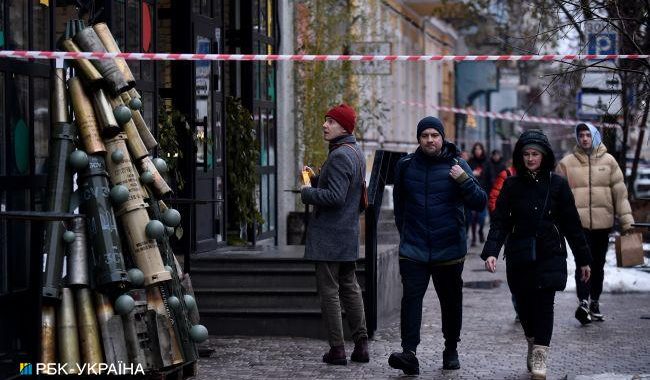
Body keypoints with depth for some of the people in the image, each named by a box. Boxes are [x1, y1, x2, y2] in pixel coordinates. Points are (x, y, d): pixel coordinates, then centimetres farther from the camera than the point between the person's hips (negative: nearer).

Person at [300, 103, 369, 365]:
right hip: (349, 234, 10)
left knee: (329, 290, -3)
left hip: (329, 236, -10)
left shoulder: (339, 156, -19)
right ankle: (361, 345, 18)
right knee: (350, 288, 15)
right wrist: (317, 179, 10)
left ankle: (337, 349, -1)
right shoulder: (356, 153, 13)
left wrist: (307, 192, -12)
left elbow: (335, 196, -25)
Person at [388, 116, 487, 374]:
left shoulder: (456, 165, -1)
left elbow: (480, 203, -6)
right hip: (413, 250, 0)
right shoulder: (405, 166, 5)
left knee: (451, 302, 12)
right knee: (410, 297, -14)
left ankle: (451, 350, 28)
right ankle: (409, 353, -18)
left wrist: (464, 180, -21)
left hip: (449, 250, 0)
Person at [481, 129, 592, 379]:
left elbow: (572, 224, 5)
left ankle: (539, 357, -8)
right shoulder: (512, 185, 4)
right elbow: (500, 221, -2)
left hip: (550, 255, -1)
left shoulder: (557, 184, 2)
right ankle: (533, 344, 32)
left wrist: (583, 259, 7)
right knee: (524, 303, 7)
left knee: (544, 303, -9)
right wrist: (491, 251, -16)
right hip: (520, 255, 1)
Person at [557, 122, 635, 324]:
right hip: (579, 222, -3)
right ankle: (583, 302, -21)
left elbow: (620, 192, 6)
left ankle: (594, 302, 22)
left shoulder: (608, 161, 6)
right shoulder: (567, 163, 3)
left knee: (598, 264, 11)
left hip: (603, 222, 3)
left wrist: (626, 220, 1)